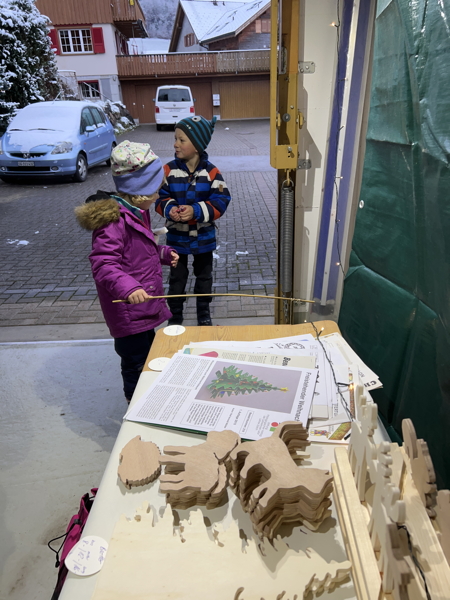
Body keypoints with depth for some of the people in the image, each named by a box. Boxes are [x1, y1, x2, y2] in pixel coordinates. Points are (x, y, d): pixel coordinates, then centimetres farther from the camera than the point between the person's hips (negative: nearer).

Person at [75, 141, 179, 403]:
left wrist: (163, 253, 12)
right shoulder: (113, 221, -22)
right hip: (129, 311, -11)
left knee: (147, 354, 25)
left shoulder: (137, 212, 12)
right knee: (136, 364, 3)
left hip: (145, 306, 11)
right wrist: (126, 287, -43)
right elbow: (103, 263, -28)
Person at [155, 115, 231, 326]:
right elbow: (160, 197, -3)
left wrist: (196, 210, -27)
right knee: (177, 278, 11)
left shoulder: (211, 171, -11)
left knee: (204, 276, 16)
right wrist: (169, 208, -25)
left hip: (203, 236, 0)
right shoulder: (169, 170, -8)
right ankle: (175, 316, 28)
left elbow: (221, 201, -13)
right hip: (176, 236, 0)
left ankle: (204, 313, 36)